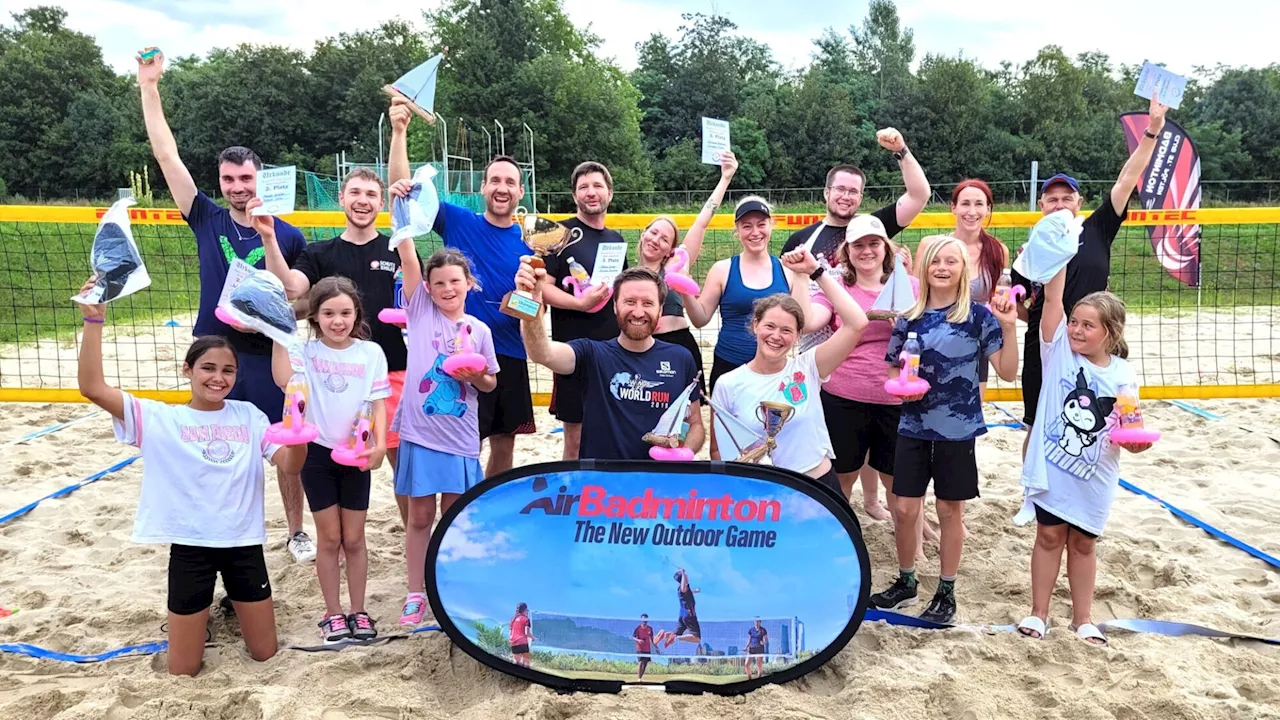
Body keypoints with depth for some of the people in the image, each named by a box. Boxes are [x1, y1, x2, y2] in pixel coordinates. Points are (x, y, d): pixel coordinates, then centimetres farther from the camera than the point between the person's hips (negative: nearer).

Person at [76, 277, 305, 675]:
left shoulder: (248, 416, 2)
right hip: (190, 547, -1)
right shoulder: (160, 419, -4)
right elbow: (92, 388, -14)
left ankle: (234, 604, 42)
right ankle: (202, 614, 37)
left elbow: (290, 464, -6)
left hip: (244, 543, 2)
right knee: (183, 670, 8)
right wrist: (93, 321, -22)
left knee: (265, 654, 14)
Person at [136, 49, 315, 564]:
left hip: (270, 358, -2)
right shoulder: (207, 221, 2)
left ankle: (297, 532, 22)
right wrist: (149, 85, -4)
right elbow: (166, 155, -1)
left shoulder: (288, 236, -3)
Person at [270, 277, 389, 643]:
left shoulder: (371, 353, -3)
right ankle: (333, 613, 21)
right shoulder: (306, 351, -6)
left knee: (354, 539, 10)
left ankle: (358, 611, 22)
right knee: (329, 539, 9)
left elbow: (379, 403, -4)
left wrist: (379, 443, -17)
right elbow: (284, 379, -25)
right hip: (318, 452, 0)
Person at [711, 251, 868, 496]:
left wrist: (816, 271, -14)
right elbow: (721, 451, 4)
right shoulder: (728, 385, -5)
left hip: (820, 485, 1)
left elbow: (857, 323, -15)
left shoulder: (807, 368, -5)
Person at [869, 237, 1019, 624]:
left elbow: (1008, 372, -8)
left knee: (950, 510, 8)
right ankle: (905, 582, 27)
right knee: (906, 509, 7)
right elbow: (892, 370, 11)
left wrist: (1008, 328, -20)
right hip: (913, 428, 3)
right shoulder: (909, 319, 3)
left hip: (957, 429, -3)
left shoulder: (978, 316, -6)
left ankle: (946, 592, 23)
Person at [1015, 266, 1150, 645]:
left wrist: (1139, 439, -24)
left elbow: (1129, 438, -2)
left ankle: (1082, 618, 30)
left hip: (1093, 478, 1)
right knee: (1049, 536, 11)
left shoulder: (1124, 376, -6)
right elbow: (1052, 297, -20)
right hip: (1051, 470, -1)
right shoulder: (1059, 350, -8)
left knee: (1083, 543, 16)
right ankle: (1038, 613, 24)